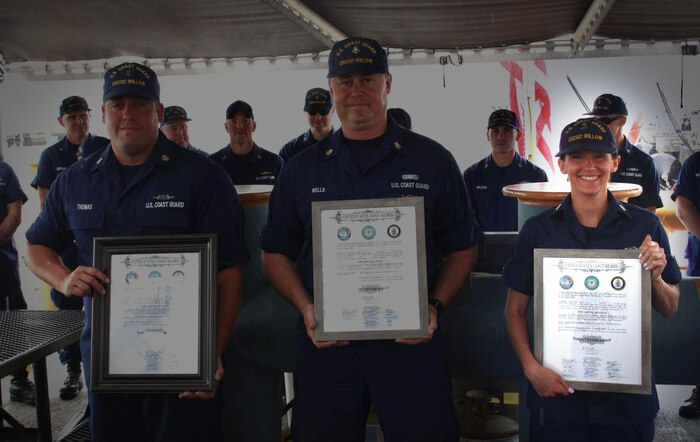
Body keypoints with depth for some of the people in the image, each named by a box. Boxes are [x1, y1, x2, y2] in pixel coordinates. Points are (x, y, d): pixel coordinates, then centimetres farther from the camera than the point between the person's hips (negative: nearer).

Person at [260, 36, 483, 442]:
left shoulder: (432, 161, 3)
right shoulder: (302, 168, 8)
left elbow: (463, 247, 6)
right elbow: (277, 252, 10)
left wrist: (435, 306, -9)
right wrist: (306, 308, -5)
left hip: (412, 340, -1)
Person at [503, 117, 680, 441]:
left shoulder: (645, 226, -2)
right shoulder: (538, 229, -4)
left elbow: (670, 309, 5)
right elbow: (515, 310, -1)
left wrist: (655, 277, -15)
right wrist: (531, 368, -14)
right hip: (556, 391, -1)